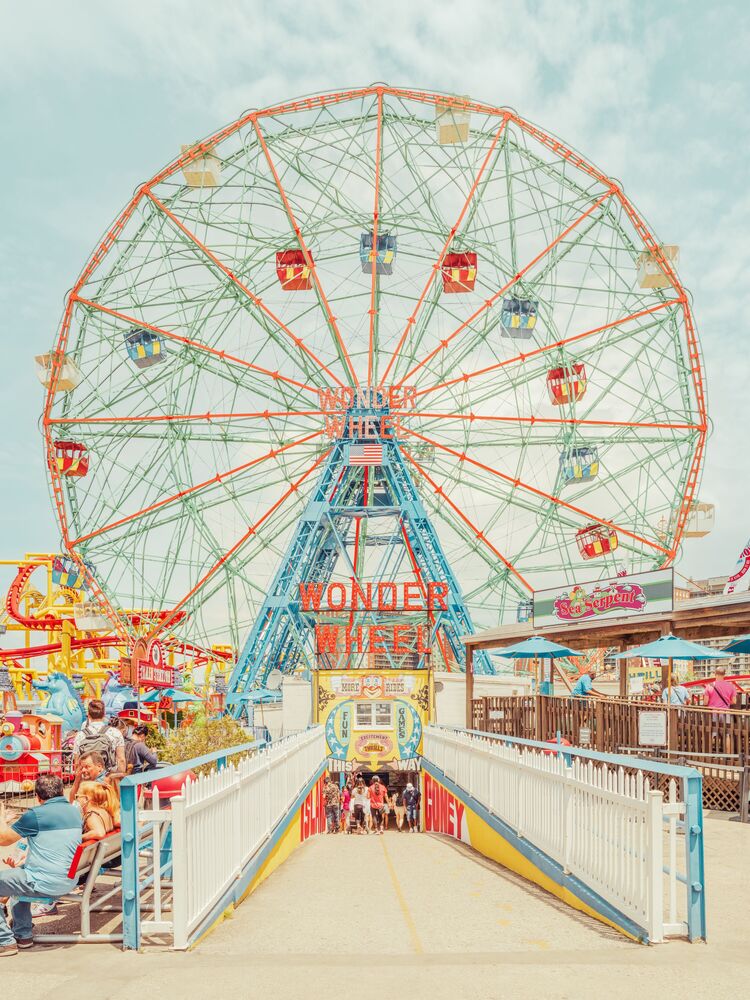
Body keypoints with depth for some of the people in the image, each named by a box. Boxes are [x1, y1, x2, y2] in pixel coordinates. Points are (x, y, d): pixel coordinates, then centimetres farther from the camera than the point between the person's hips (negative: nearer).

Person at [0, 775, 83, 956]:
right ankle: (23, 935, 34)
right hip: (69, 880, 8)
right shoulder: (75, 811, 7)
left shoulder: (36, 815, -14)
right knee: (19, 872, 32)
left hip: (45, 883, -8)